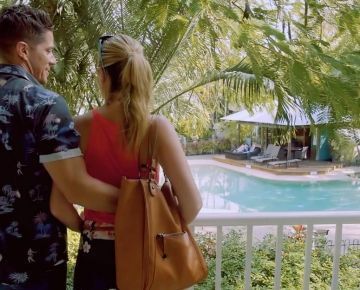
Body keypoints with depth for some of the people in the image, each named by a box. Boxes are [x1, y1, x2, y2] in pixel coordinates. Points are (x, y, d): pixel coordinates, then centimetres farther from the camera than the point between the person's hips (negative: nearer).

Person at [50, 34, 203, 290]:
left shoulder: (82, 128, -13)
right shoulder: (157, 128, -16)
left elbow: (59, 206, -13)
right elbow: (192, 202, -21)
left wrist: (87, 227, 5)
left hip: (96, 252, 0)